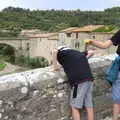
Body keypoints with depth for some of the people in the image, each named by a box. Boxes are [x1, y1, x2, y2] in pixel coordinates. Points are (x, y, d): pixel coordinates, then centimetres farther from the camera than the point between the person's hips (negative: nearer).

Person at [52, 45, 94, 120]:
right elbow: (91, 52, 35)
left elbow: (55, 51, -10)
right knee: (89, 106, 10)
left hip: (79, 81, -7)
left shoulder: (62, 53, 10)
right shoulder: (77, 53, 27)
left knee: (75, 107, 3)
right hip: (89, 79, 7)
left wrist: (55, 66, 1)